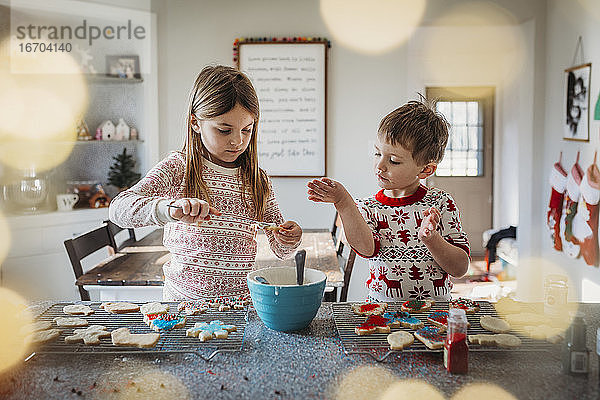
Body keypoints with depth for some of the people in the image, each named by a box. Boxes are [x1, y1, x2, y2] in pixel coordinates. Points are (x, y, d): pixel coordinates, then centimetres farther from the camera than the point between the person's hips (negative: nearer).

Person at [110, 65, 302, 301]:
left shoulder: (258, 180, 9)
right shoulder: (177, 168, -2)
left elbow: (280, 250, 15)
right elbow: (118, 209, -16)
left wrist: (289, 241, -9)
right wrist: (168, 208, -34)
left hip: (242, 300, 3)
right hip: (185, 301, -3)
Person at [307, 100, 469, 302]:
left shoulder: (441, 204, 2)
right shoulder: (368, 209, 6)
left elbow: (460, 268, 0)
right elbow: (366, 248, -15)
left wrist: (431, 239, -15)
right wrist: (343, 203, -24)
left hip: (435, 307, -1)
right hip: (380, 308, 1)